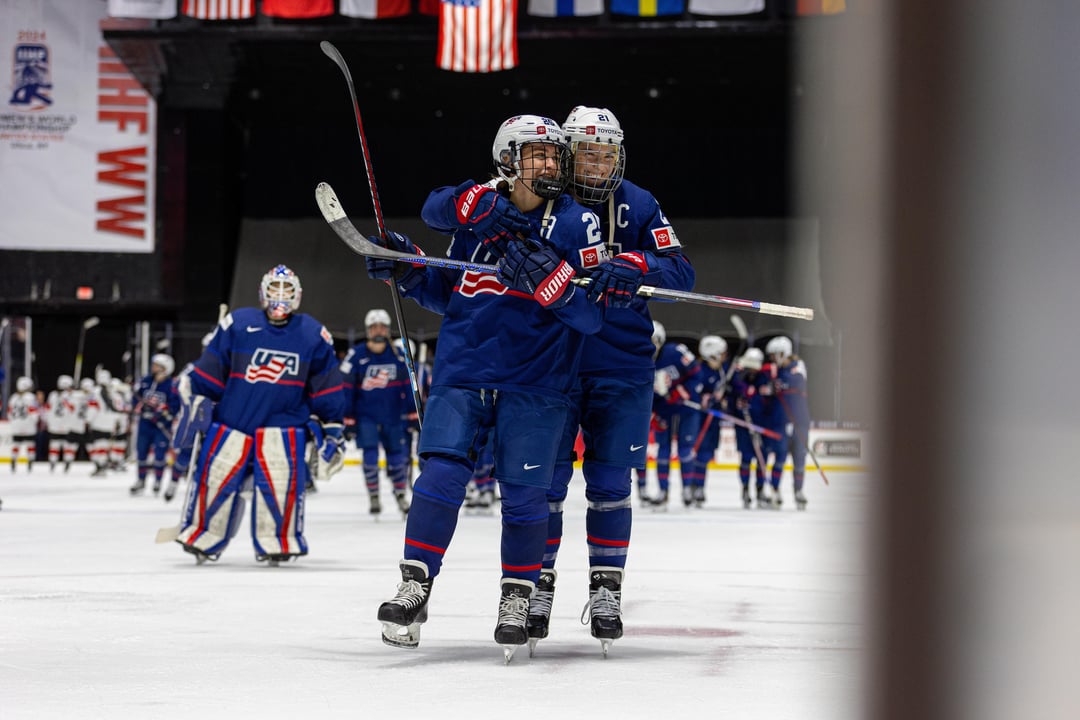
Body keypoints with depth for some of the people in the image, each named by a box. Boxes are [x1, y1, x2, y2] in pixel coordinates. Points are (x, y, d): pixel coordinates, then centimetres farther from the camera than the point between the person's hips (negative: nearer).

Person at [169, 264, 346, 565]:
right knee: (215, 476, -4)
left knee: (281, 482, -12)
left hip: (284, 422, 0)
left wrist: (331, 430, 9)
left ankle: (277, 541, 1)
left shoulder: (314, 335, 5)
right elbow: (208, 371, 6)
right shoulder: (236, 324, 0)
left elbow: (327, 392, 10)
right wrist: (194, 402, 3)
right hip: (231, 420, 0)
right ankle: (201, 536, 11)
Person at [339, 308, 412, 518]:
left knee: (397, 456, 7)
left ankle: (401, 495, 26)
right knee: (370, 454, -11)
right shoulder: (356, 354, -11)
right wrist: (347, 416, -9)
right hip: (365, 415, -3)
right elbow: (345, 386, -8)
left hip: (392, 416, 3)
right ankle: (373, 496, 5)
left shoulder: (397, 354, -2)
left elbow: (408, 383, 5)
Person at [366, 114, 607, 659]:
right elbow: (448, 296, 15)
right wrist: (406, 270, -3)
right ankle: (414, 587, -2)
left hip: (534, 382, -2)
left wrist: (547, 276, -23)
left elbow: (593, 315, -9)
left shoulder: (575, 223, -2)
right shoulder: (479, 210, 7)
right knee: (442, 472, -10)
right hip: (463, 369, 2)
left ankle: (517, 598, 12)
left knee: (524, 491, -3)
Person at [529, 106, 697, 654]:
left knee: (610, 483, 4)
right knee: (543, 479, 1)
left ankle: (606, 589, 15)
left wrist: (632, 265, -25)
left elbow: (681, 273, -6)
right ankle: (537, 583, 12)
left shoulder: (638, 207, 2)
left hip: (621, 367, 1)